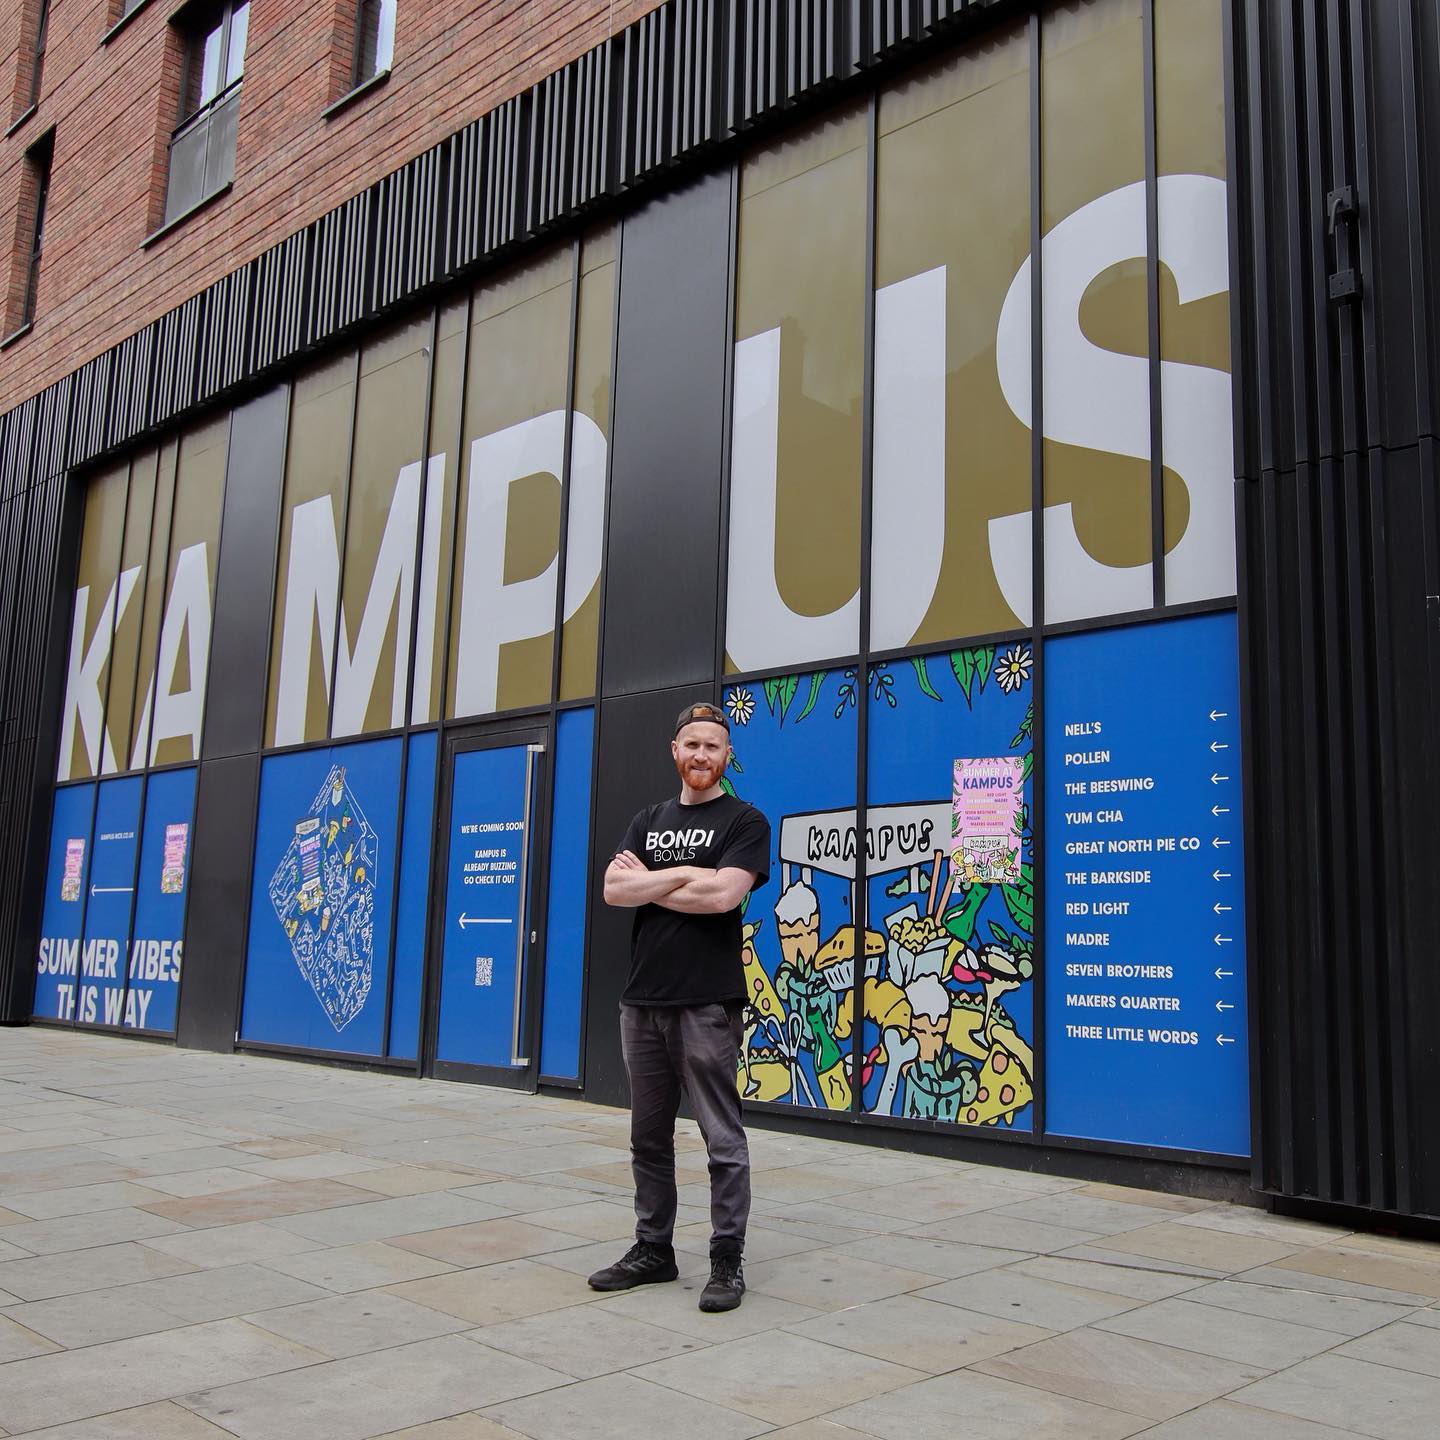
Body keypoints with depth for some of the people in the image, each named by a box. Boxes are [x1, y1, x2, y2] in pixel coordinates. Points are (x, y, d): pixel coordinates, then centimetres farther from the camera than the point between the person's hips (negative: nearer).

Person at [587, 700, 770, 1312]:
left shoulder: (744, 821, -1)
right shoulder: (649, 821, 15)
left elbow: (724, 894, -17)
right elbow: (613, 889, 1)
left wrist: (647, 882, -6)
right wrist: (684, 874, -10)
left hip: (707, 1003, -5)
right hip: (643, 1001, 6)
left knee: (723, 1140, 1)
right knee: (649, 1136, 14)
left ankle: (727, 1261, 11)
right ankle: (653, 1250, 26)